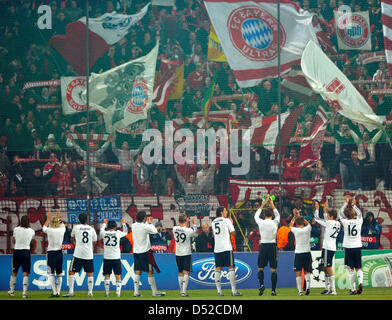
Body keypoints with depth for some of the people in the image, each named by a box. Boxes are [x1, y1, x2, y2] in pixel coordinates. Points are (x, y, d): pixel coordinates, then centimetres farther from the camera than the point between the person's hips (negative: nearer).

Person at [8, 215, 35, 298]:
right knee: (25, 273, -1)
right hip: (26, 252, 0)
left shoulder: (16, 229, -3)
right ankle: (24, 293, -8)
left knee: (14, 272, 14)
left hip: (17, 251, 1)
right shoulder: (31, 231, -2)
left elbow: (13, 241, 11)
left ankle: (12, 291, 23)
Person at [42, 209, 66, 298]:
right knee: (59, 274, 11)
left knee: (51, 274, -2)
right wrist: (59, 217, 36)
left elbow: (44, 228, 14)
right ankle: (58, 291, 13)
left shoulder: (49, 230, -11)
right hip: (59, 252, 4)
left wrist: (48, 218, 26)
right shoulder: (62, 230, -3)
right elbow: (62, 225, 24)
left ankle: (54, 292, -11)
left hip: (51, 253, -4)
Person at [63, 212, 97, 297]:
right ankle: (90, 292, 7)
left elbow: (72, 239, 18)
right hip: (89, 255, 3)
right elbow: (94, 242, 17)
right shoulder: (92, 229, 5)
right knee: (89, 273, 11)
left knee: (71, 272, 3)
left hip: (78, 254, -3)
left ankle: (71, 291, -4)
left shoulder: (76, 227, 0)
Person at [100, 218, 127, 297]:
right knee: (118, 276, 4)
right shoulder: (118, 233, -5)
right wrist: (123, 224, 32)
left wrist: (104, 224, 39)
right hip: (116, 258, -1)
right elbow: (125, 232, 16)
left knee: (107, 275, 9)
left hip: (107, 258, 1)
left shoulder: (104, 233, -3)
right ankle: (118, 293, -2)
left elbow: (101, 231, 23)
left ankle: (107, 292, 5)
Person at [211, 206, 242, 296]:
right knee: (231, 268, -2)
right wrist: (231, 224, 15)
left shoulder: (213, 222, 12)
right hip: (226, 248, -5)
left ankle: (219, 291, 1)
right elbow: (233, 233, -1)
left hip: (217, 248, 5)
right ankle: (234, 290, -5)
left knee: (218, 269, 5)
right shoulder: (226, 220, -5)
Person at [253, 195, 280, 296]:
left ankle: (261, 284, -10)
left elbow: (256, 216, 18)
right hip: (272, 246, 0)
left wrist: (263, 204, 24)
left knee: (260, 268, 12)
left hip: (263, 246, 0)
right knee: (273, 269, 3)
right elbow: (277, 215, 20)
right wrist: (272, 204, 24)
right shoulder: (275, 223, -3)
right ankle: (273, 290, 1)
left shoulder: (261, 222, -5)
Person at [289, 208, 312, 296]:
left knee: (298, 272, 3)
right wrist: (299, 215, 29)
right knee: (307, 271, 15)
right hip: (307, 252, 3)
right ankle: (308, 285, -9)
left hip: (298, 253, -3)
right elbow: (307, 223, 21)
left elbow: (290, 225, 14)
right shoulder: (308, 229, -3)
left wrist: (295, 216, 21)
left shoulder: (296, 230, -8)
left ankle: (300, 290, 0)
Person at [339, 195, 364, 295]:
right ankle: (360, 282, -13)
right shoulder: (359, 221, -4)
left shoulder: (346, 222, -9)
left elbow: (340, 213, 8)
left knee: (351, 269, -1)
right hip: (357, 246, 2)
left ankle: (353, 289, -3)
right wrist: (353, 205, 28)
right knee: (358, 268, 11)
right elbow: (359, 214, 19)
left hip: (348, 247, -2)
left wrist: (346, 203, 17)